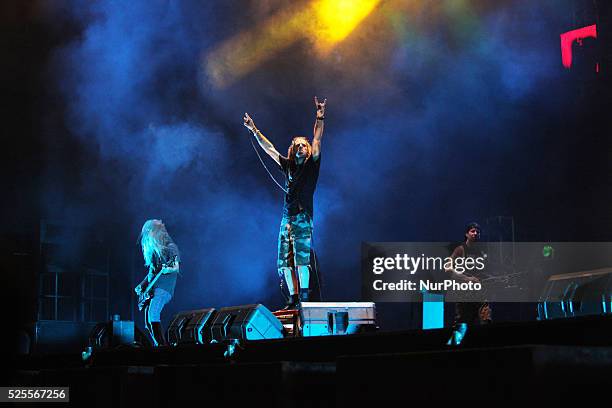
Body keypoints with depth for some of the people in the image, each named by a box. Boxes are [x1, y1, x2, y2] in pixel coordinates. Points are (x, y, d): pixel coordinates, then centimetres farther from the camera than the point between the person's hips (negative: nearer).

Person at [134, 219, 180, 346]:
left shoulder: (170, 247, -3)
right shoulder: (153, 250, 20)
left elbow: (176, 267, -13)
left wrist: (167, 269, -34)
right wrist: (141, 285, 19)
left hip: (163, 286, -9)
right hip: (151, 288, 9)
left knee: (152, 315, -27)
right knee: (148, 322, 4)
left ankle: (162, 345, -29)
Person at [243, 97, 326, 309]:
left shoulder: (312, 164, 6)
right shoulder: (288, 166, 18)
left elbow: (317, 141, -4)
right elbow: (269, 149, 25)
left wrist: (320, 117, -14)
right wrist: (254, 130, 27)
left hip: (303, 218, -6)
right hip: (287, 218, 6)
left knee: (301, 259, -14)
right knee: (285, 262, 2)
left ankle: (304, 298, -15)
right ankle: (294, 299, 6)